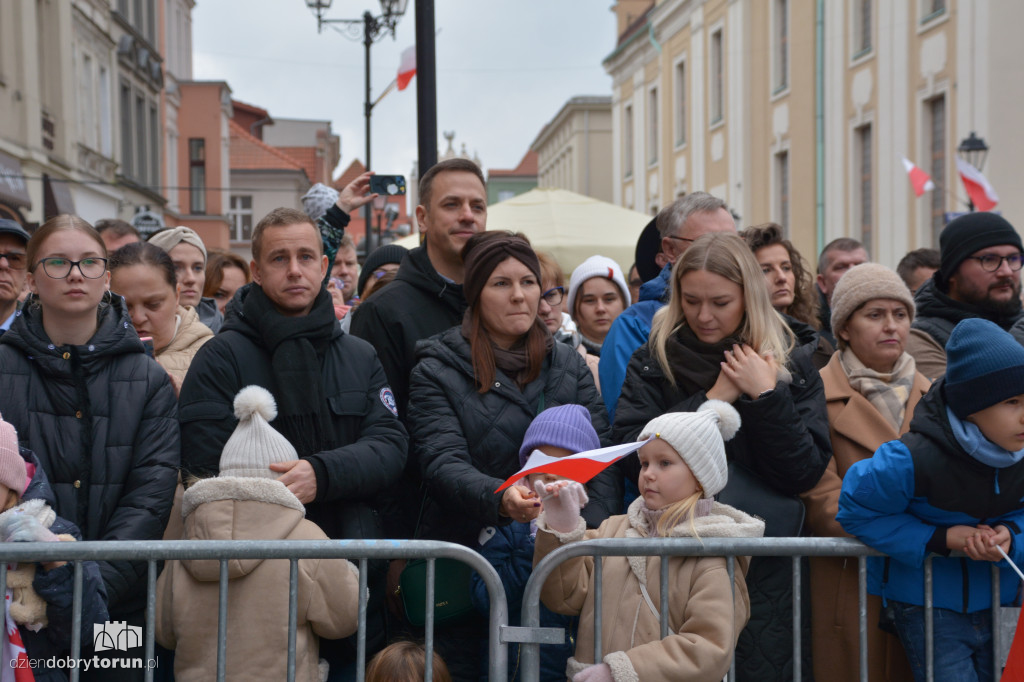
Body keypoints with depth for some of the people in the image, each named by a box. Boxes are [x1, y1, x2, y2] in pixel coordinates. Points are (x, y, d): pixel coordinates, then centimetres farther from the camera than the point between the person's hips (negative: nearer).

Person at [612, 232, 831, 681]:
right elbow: (629, 456, -11)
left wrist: (767, 396, -15)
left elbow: (804, 474, -6)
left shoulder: (792, 365, 2)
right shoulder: (653, 361, 3)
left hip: (765, 567, 0)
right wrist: (712, 400, -12)